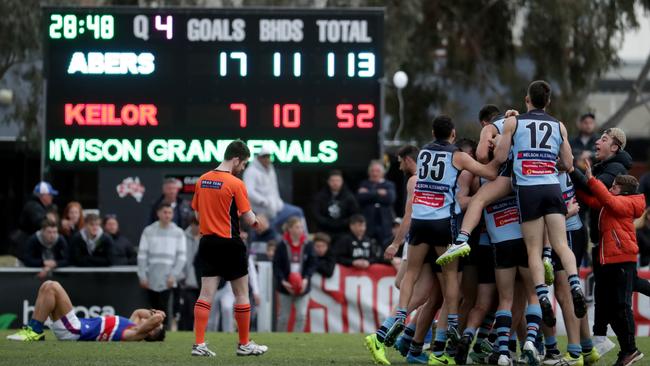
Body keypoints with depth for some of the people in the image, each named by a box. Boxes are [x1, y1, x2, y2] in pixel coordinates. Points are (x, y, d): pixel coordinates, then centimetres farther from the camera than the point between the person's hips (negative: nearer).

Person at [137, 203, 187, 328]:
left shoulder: (178, 233, 6)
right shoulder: (148, 231, 8)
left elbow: (182, 257, 3)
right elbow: (142, 255, 6)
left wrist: (174, 275, -8)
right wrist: (142, 276, -3)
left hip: (167, 280, -1)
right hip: (151, 279, 1)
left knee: (163, 308, -11)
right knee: (154, 308, 2)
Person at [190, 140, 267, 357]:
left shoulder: (202, 180, 6)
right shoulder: (236, 184, -14)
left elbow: (198, 214, 12)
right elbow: (249, 219, -12)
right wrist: (256, 220, 9)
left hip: (207, 241, 6)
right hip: (230, 244, -6)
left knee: (206, 294, 3)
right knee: (242, 294, 7)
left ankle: (198, 344, -5)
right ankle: (244, 345, 14)